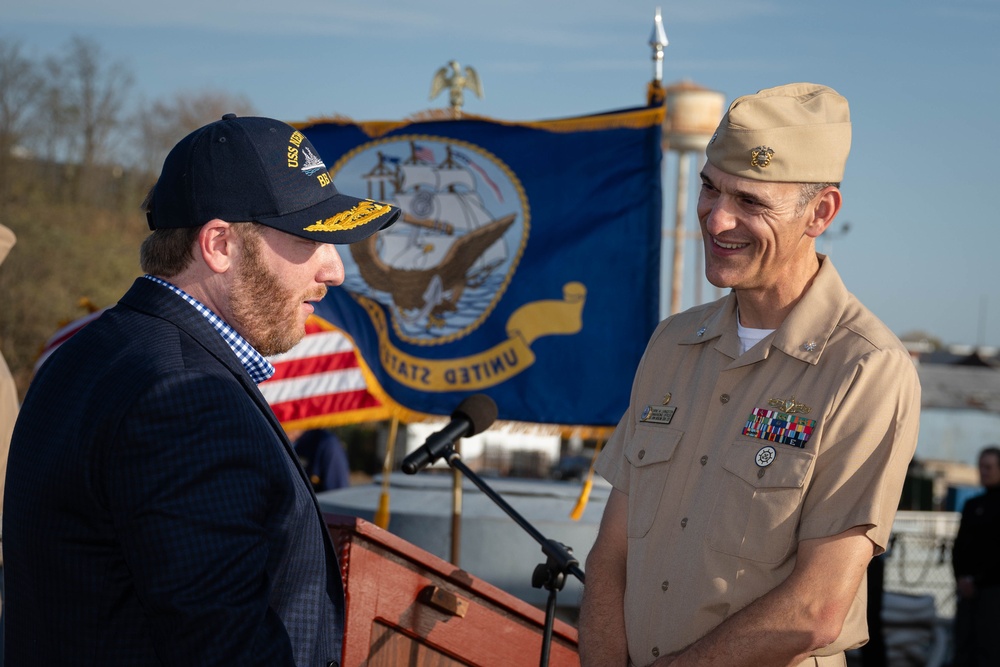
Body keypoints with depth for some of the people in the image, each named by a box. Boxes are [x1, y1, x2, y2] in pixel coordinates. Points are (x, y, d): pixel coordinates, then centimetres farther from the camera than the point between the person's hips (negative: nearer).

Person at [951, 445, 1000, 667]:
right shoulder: (972, 505, 18)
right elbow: (960, 545, 14)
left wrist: (976, 580, -11)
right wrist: (961, 577, -1)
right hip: (968, 588, 6)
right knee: (964, 647, 3)